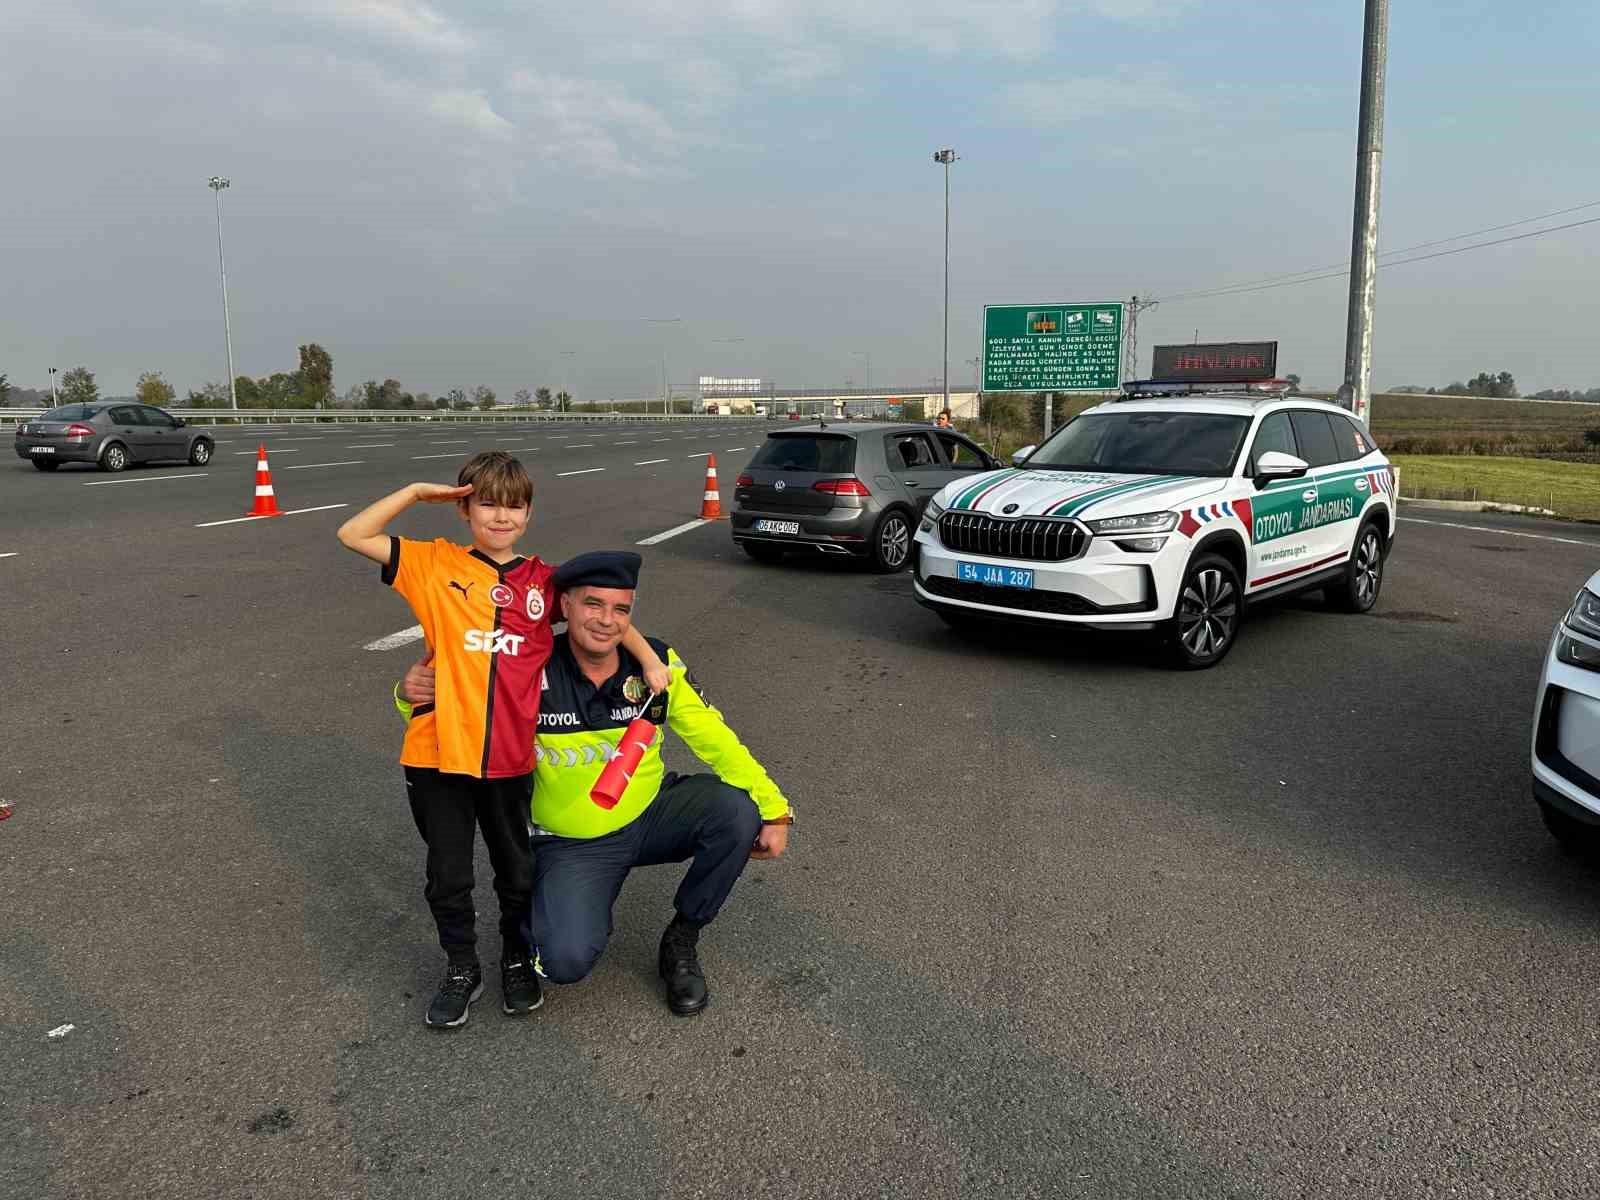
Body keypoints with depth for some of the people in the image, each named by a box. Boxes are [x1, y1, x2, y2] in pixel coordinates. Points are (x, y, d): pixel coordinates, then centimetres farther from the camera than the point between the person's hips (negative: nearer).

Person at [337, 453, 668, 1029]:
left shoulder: (543, 581, 3)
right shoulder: (436, 564, -1)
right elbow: (353, 534, -3)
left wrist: (651, 661, 1)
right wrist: (417, 492, -6)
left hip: (509, 758, 1)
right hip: (438, 752, -1)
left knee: (517, 872, 17)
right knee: (447, 877, 12)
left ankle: (518, 959, 42)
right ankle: (461, 968, 36)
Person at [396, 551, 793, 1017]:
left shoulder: (657, 663, -13)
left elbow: (714, 739, -9)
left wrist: (774, 811, -17)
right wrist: (412, 695, -28)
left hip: (650, 816, 2)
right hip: (571, 844, -2)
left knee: (737, 808, -25)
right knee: (566, 959, -26)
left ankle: (681, 941, 0)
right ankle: (589, 913, 15)